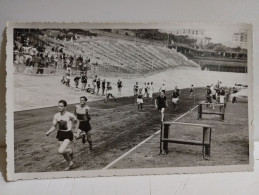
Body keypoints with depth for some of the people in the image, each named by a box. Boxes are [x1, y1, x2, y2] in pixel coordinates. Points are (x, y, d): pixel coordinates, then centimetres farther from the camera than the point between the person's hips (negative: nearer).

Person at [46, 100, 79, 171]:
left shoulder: (69, 115, -14)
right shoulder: (56, 116, -1)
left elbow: (77, 122, 2)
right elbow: (54, 126, 7)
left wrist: (76, 131, -1)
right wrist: (48, 132, -10)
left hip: (68, 134, -5)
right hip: (60, 134, 5)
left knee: (60, 151, -22)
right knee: (64, 152, 14)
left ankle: (70, 150, 10)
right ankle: (70, 163, 41)